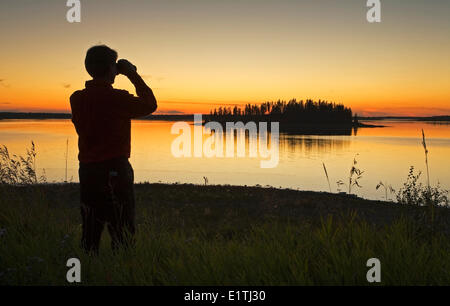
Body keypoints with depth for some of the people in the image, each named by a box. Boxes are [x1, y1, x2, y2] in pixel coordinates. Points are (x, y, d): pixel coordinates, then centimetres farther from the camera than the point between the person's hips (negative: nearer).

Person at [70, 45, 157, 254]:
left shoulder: (77, 99, 3)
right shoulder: (116, 98, -14)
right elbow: (149, 104, 0)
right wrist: (133, 75, 5)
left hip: (87, 170, 6)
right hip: (115, 170, -6)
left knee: (90, 232, 14)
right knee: (122, 234, 2)